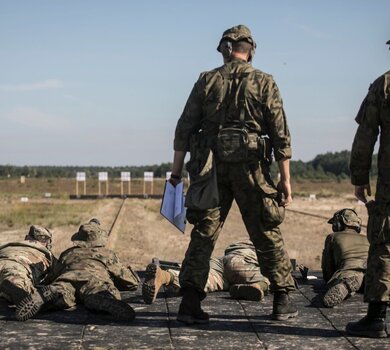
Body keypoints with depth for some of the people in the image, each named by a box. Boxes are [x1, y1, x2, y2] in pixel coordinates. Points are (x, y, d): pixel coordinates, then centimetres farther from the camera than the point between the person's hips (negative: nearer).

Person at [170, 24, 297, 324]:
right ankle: (283, 301, 15)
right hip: (250, 167, -1)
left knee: (203, 235, 5)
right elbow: (280, 134, -2)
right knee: (268, 235, 10)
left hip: (210, 168, 1)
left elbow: (185, 128, 3)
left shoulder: (207, 81, 5)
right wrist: (285, 179, 1)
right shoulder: (264, 83, 1)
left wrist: (177, 170, 9)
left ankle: (190, 303, -1)